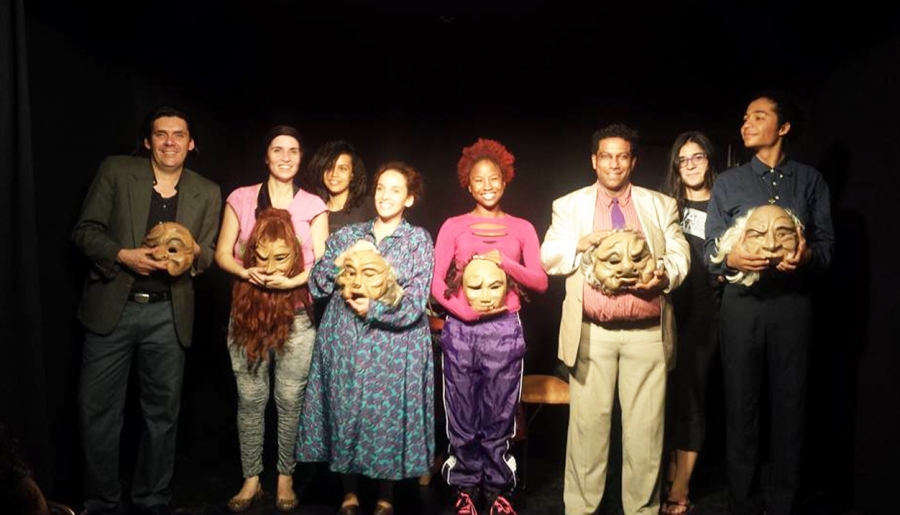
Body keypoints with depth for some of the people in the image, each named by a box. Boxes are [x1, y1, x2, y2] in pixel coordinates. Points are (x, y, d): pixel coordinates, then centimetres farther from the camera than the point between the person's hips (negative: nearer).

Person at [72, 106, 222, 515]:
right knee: (99, 409, 3)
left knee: (163, 411, 9)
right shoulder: (115, 171, 1)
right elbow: (85, 231, 0)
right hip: (112, 307, -1)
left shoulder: (207, 193, 6)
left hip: (168, 313, 2)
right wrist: (123, 256, -17)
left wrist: (195, 254, -13)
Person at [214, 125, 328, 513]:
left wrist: (291, 280, -17)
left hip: (295, 316, 0)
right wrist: (247, 272, -15)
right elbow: (222, 254, 4)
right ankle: (251, 479, 18)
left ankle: (285, 478, 18)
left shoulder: (313, 206, 5)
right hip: (247, 313, 1)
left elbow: (322, 263, 1)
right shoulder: (241, 199, 6)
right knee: (250, 399, 5)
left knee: (290, 400, 3)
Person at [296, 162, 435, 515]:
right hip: (344, 342, 3)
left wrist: (373, 308, -18)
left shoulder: (418, 240, 1)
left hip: (394, 347, -2)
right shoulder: (347, 234, 10)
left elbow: (415, 303, -7)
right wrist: (344, 258, -10)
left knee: (388, 417, 3)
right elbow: (316, 285, 4)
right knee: (345, 415, 7)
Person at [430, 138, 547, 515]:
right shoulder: (453, 226, 4)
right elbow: (435, 282, -2)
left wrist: (503, 261, -12)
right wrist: (465, 310, -16)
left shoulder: (522, 228, 8)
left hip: (505, 329, 1)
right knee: (463, 416, 6)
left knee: (499, 416, 7)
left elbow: (540, 282, 2)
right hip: (460, 328, 0)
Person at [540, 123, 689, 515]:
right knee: (588, 424, 5)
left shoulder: (661, 206, 13)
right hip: (591, 333, -1)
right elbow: (547, 259, 3)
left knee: (645, 427, 6)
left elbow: (680, 255, 6)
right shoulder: (568, 206, 10)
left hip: (647, 333, 1)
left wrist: (665, 275, -15)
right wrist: (582, 242, -13)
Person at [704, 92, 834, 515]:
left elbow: (826, 243, 6)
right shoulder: (729, 182, 9)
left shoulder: (810, 181, 10)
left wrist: (807, 255, -16)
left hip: (792, 302, 0)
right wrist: (732, 259, -16)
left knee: (789, 402, 4)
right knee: (741, 403, 4)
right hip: (742, 303, 0)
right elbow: (710, 249, 5)